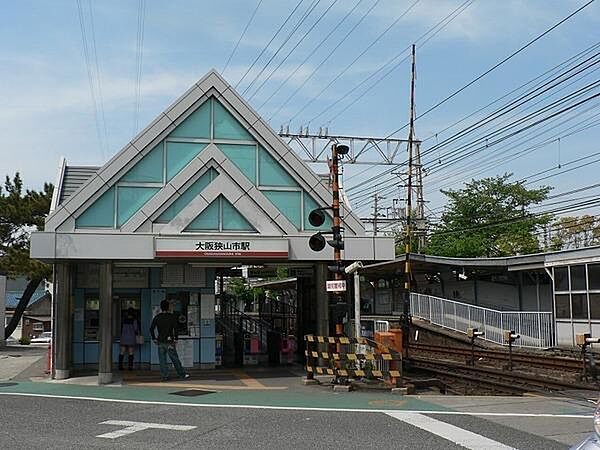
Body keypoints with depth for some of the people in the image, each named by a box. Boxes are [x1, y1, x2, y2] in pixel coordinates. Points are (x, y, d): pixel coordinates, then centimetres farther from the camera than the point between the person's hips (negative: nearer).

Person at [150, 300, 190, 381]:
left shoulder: (157, 317, 4)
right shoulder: (171, 317, -3)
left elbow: (151, 328, 3)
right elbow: (175, 328, -9)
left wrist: (154, 339, 9)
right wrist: (175, 339, -3)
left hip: (160, 342, 2)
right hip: (169, 342, -2)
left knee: (162, 360, 6)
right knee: (175, 359, 4)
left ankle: (164, 376, 3)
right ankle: (182, 374, 10)